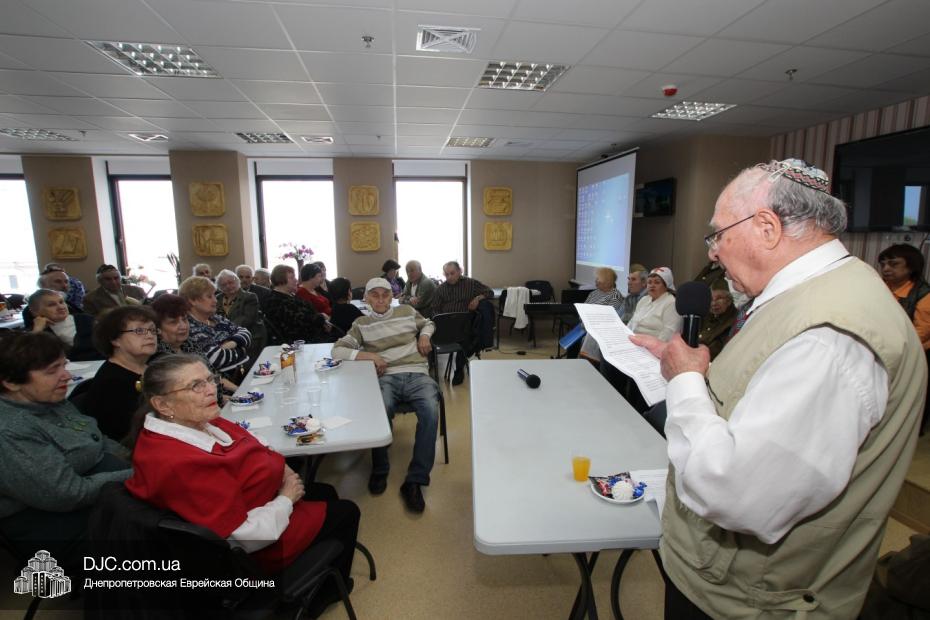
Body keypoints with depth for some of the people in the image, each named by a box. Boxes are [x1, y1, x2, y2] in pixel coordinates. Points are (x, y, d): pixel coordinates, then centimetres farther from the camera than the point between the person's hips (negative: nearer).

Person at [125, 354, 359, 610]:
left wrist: (281, 467, -7)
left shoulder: (194, 422, -10)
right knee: (346, 513, 8)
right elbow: (243, 536, -33)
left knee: (325, 493, 25)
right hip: (252, 550, -8)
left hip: (257, 502, 9)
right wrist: (286, 499, -18)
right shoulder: (179, 465, -37)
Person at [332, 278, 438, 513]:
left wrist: (424, 335, 13)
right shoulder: (361, 324, 13)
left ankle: (415, 480, -22)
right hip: (386, 377, -1)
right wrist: (370, 355, -6)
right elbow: (337, 351, 5)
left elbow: (428, 323, 36)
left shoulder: (407, 312, 18)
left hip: (417, 375, 1)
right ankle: (379, 469, -6)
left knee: (430, 412, -32)